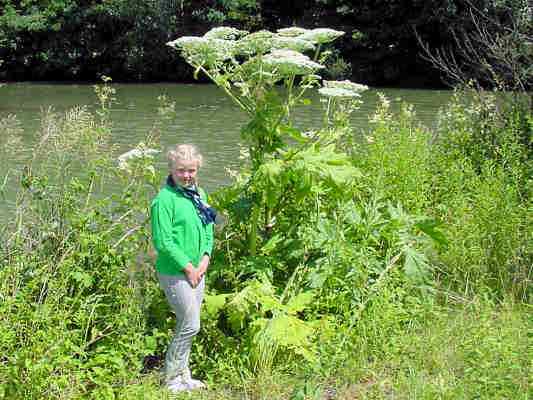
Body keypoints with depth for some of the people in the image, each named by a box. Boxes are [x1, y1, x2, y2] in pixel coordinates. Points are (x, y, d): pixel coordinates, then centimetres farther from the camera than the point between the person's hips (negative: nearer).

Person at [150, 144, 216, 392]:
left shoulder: (199, 194, 9)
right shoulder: (164, 199, -16)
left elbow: (208, 230, 14)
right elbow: (163, 241, -19)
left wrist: (205, 259, -1)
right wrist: (187, 267, -14)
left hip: (197, 271, 8)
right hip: (175, 273, -8)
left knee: (187, 325, 15)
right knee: (190, 325, -5)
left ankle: (183, 376, 28)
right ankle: (172, 379, 11)